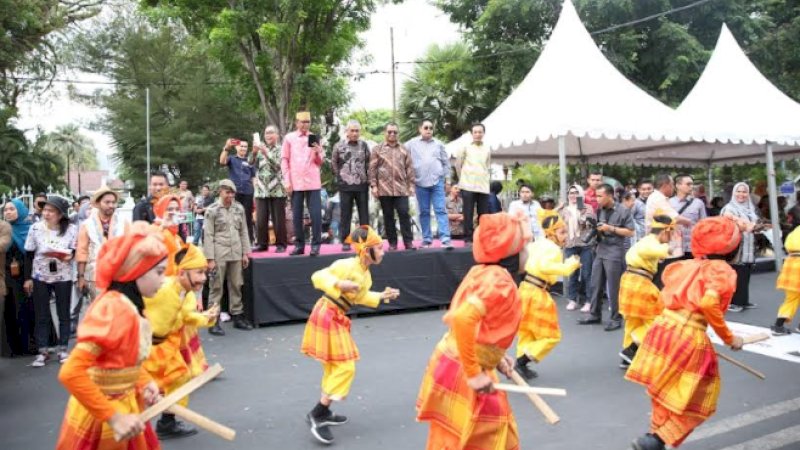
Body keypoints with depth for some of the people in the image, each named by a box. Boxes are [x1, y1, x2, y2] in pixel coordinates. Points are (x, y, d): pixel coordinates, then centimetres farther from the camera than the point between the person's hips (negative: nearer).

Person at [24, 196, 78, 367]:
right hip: (40, 276, 1)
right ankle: (42, 351, 15)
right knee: (41, 315, 6)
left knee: (64, 314, 7)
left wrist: (69, 255, -23)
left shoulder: (71, 229, -7)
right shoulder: (36, 228, -3)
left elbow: (75, 250, 1)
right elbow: (29, 254, 2)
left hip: (63, 277, -1)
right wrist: (27, 277, 1)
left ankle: (62, 349, 19)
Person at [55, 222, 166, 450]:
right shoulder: (114, 309, -26)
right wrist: (114, 418, -28)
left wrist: (145, 382, -2)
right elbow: (71, 373, -31)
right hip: (102, 419, -8)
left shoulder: (128, 304, 1)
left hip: (123, 406, 8)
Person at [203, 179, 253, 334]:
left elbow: (243, 231, 12)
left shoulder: (239, 208, 8)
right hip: (219, 254, -4)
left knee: (236, 286, 10)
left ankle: (238, 316, 21)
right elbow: (208, 235, -7)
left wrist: (245, 253, 7)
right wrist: (210, 258, -11)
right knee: (216, 288, 1)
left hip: (236, 253, 4)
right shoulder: (212, 210, -4)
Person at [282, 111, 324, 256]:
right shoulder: (289, 138, 7)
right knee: (296, 215, 3)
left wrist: (318, 153, -9)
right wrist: (287, 181, -2)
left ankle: (315, 244, 0)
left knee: (316, 214, -6)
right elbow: (284, 160, 5)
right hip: (296, 183, 0)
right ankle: (299, 245, 10)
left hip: (313, 182, 0)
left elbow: (320, 162, 13)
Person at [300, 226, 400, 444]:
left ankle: (324, 411, 31)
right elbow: (317, 277, -23)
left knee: (336, 366, 18)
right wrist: (339, 284, -37)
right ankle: (317, 414, -2)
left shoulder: (366, 274, 7)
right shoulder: (347, 265, -20)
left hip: (337, 318, 10)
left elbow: (361, 297, 18)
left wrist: (382, 296, 9)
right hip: (327, 315, -10)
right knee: (344, 367, -9)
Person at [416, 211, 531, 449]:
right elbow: (462, 319, -34)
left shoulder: (481, 271, 6)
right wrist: (474, 373, -25)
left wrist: (495, 358, 12)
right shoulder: (499, 281, -21)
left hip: (455, 366, 9)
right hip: (461, 374, -9)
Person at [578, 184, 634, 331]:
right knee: (596, 285, 9)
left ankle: (616, 319, 10)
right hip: (600, 251, 6)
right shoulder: (600, 211, 10)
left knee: (613, 288, -1)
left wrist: (611, 228, -15)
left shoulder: (623, 211, -7)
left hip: (614, 253, -6)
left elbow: (630, 232, -9)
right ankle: (594, 314, 21)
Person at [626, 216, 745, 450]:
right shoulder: (723, 271, -5)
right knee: (690, 399, 11)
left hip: (663, 328, 6)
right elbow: (709, 303, -21)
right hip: (690, 338, -6)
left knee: (665, 389, 24)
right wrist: (728, 337, -10)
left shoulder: (684, 266, 14)